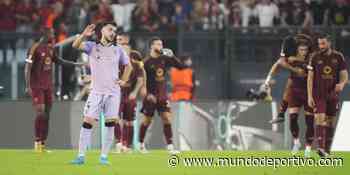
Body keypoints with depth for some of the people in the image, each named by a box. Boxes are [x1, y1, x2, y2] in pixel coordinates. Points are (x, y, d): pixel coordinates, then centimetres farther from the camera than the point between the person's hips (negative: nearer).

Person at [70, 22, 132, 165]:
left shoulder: (118, 50, 10)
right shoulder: (92, 47, 2)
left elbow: (128, 66, 23)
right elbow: (76, 45, -15)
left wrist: (124, 81, 9)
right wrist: (84, 35, -33)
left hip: (113, 92, 2)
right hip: (96, 91, -2)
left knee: (110, 124, -2)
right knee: (88, 122, -8)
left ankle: (104, 156, 4)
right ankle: (81, 156, -6)